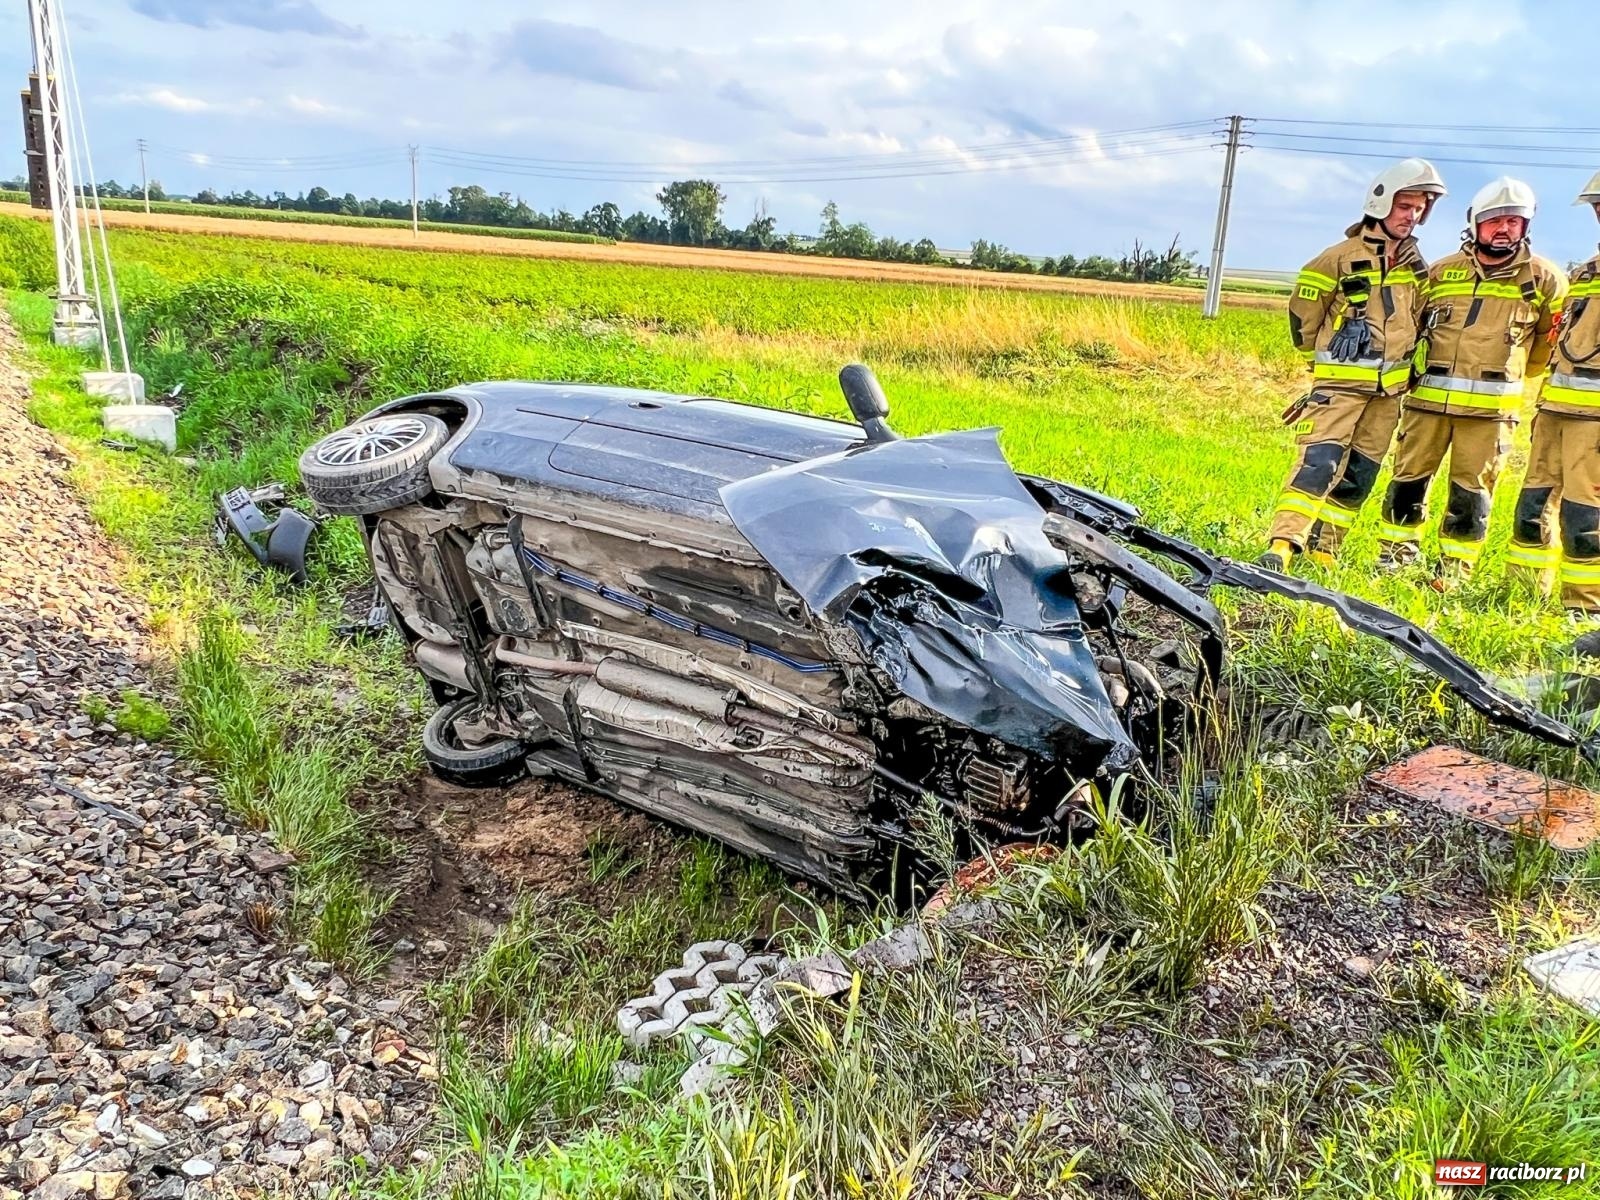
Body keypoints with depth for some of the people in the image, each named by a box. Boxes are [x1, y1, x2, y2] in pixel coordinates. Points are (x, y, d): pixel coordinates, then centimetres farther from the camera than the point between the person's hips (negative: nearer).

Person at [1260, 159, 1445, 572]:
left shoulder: (1416, 265, 11)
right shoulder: (1341, 258, -8)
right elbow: (1303, 313, -1)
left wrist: (1398, 360, 17)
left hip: (1388, 389, 6)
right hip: (1341, 383, -6)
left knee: (1358, 476, 7)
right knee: (1319, 463, -19)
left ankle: (1322, 550, 14)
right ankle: (1281, 546, -24)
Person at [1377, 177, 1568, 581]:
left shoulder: (1543, 278, 4)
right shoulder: (1442, 271, 8)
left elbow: (1551, 338, 14)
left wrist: (1509, 371, 16)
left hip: (1490, 407, -2)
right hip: (1428, 396, 2)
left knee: (1471, 490, 2)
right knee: (1409, 476, 5)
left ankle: (1456, 567, 11)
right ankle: (1398, 551, 19)